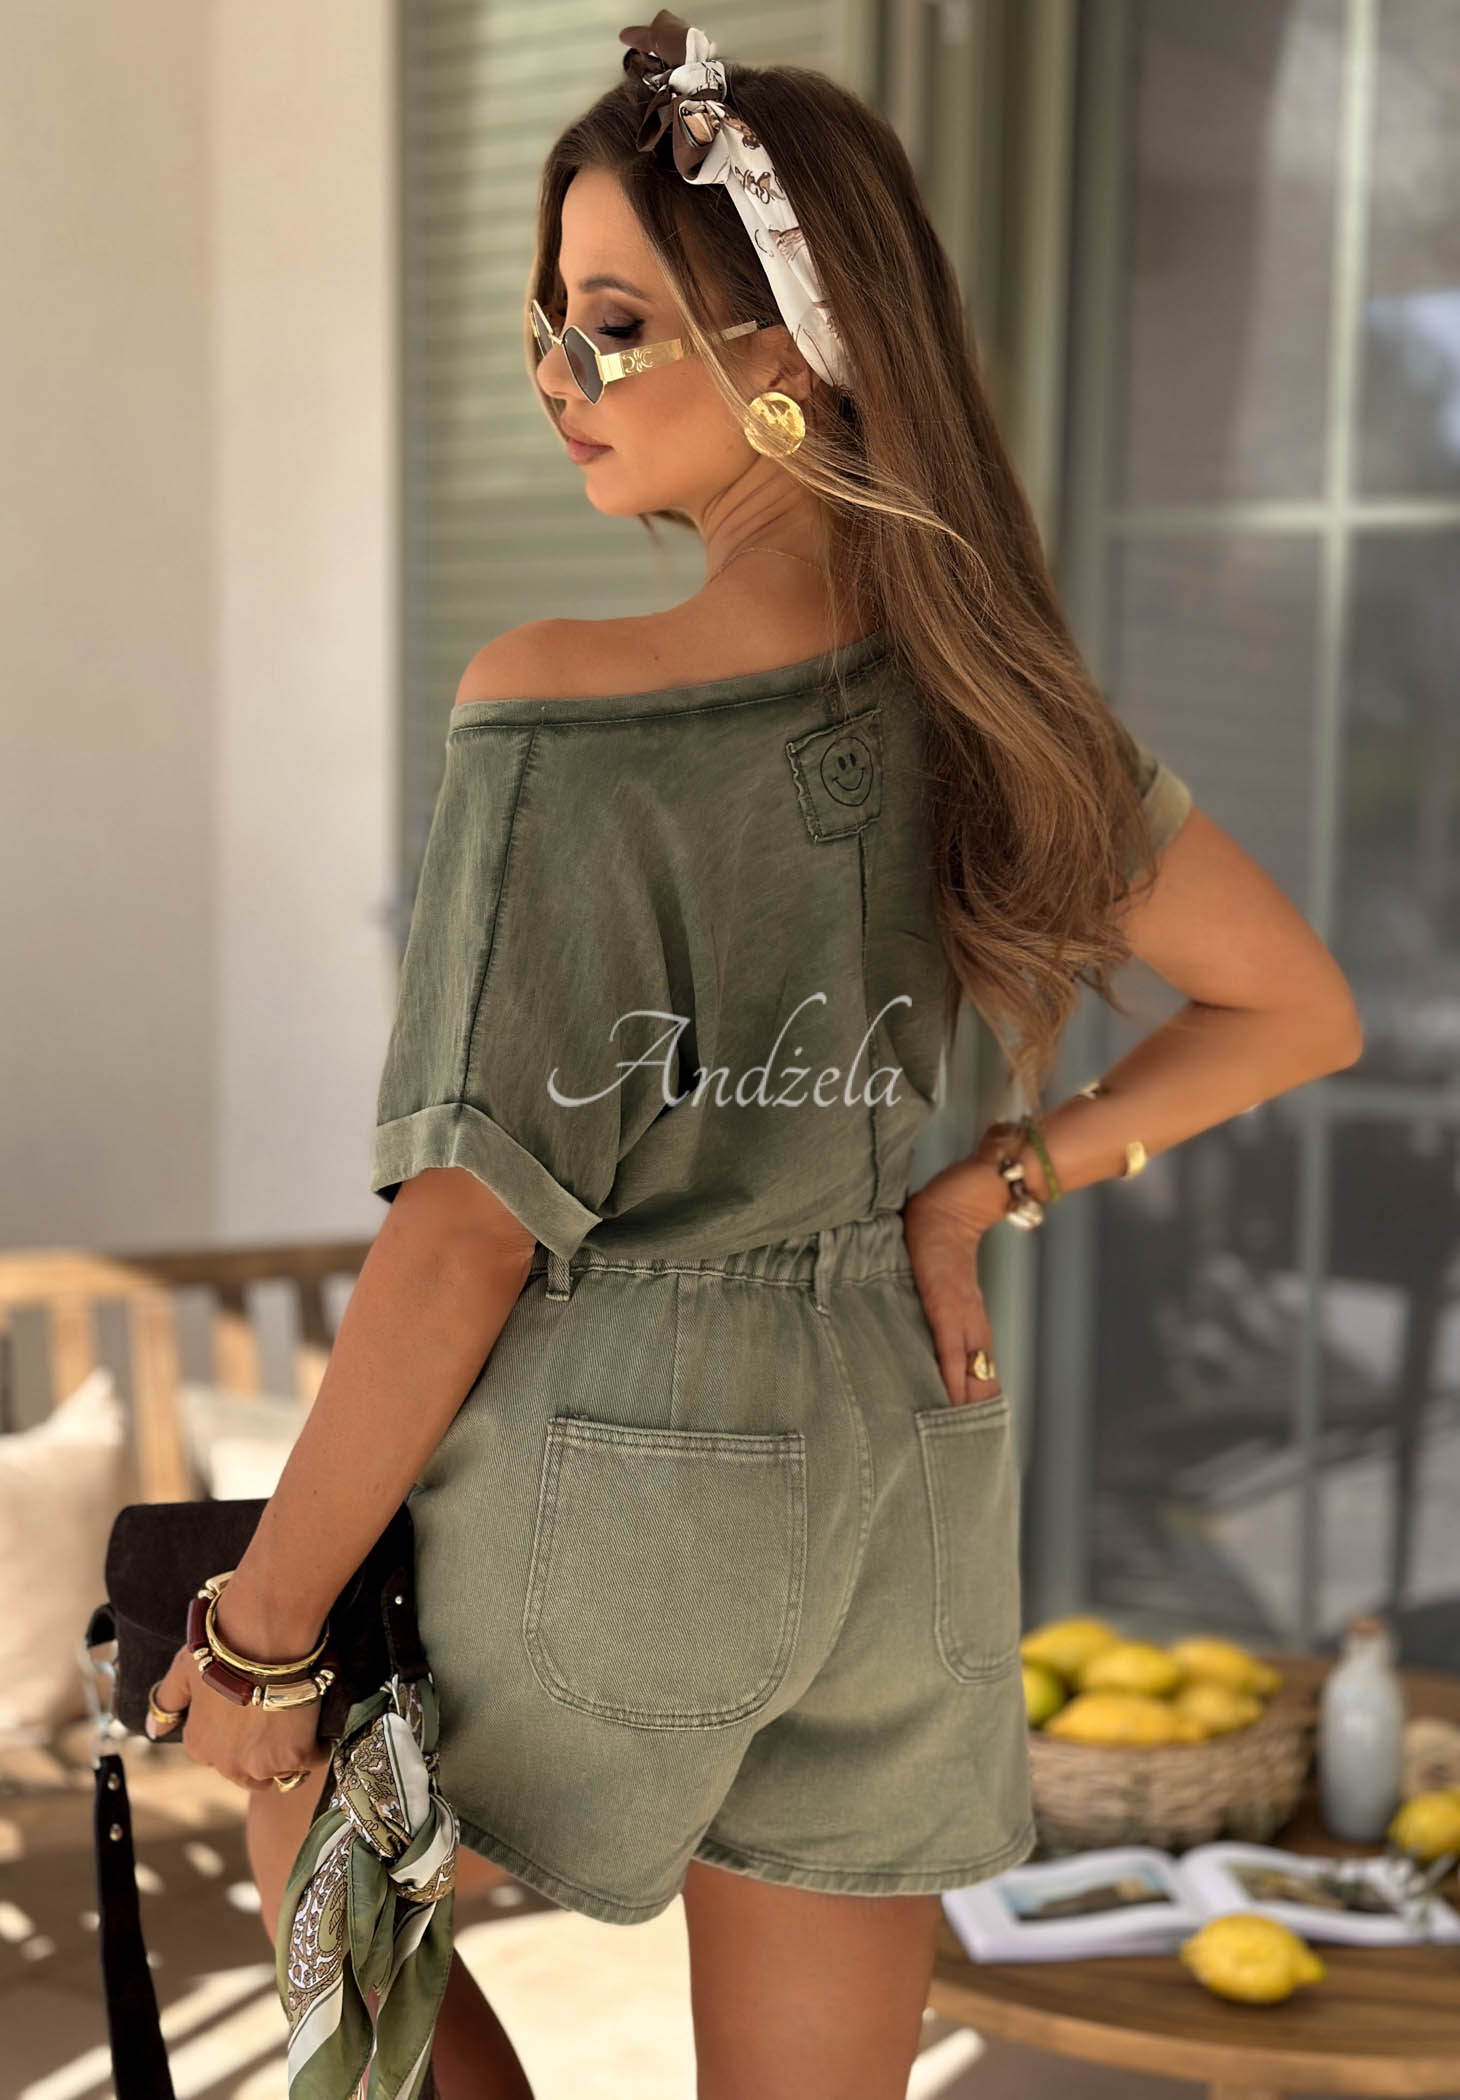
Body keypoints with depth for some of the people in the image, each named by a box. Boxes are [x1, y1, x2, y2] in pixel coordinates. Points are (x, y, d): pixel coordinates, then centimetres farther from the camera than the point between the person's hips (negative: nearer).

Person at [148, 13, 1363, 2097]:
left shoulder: (559, 705, -20)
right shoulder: (989, 695, -2)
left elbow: (471, 1228, -19)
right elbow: (1298, 1008, 9)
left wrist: (259, 1619, -9)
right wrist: (984, 1186, 5)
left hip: (599, 1477, -5)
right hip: (902, 1480, 6)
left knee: (309, 1828, 27)